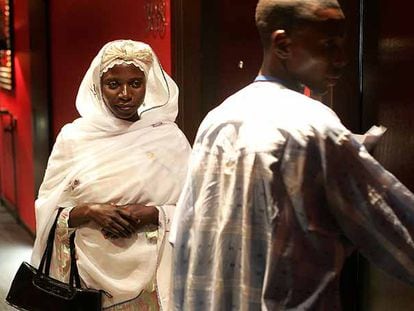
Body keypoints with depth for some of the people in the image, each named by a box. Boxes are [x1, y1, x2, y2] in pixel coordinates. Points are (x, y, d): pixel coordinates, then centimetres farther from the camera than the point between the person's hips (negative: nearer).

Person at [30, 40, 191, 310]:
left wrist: (151, 214, -18)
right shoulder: (73, 136, -2)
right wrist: (89, 211, -18)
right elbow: (48, 212, 0)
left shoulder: (169, 137, -3)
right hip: (90, 270, 0)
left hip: (150, 274, 0)